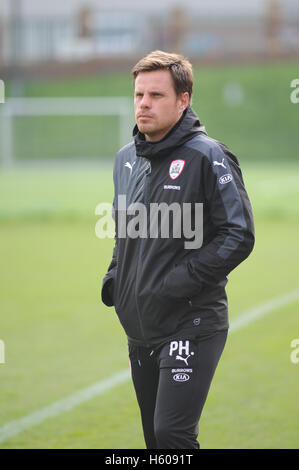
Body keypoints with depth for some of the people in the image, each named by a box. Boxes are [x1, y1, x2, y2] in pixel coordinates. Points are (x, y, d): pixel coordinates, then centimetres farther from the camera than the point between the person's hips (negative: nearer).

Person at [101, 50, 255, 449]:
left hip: (192, 326, -7)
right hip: (139, 327, 7)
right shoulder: (126, 159, 12)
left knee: (173, 435, -16)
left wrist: (181, 280, -18)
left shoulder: (207, 157, -10)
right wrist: (115, 275, 9)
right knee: (155, 437, 11)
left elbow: (239, 236, -13)